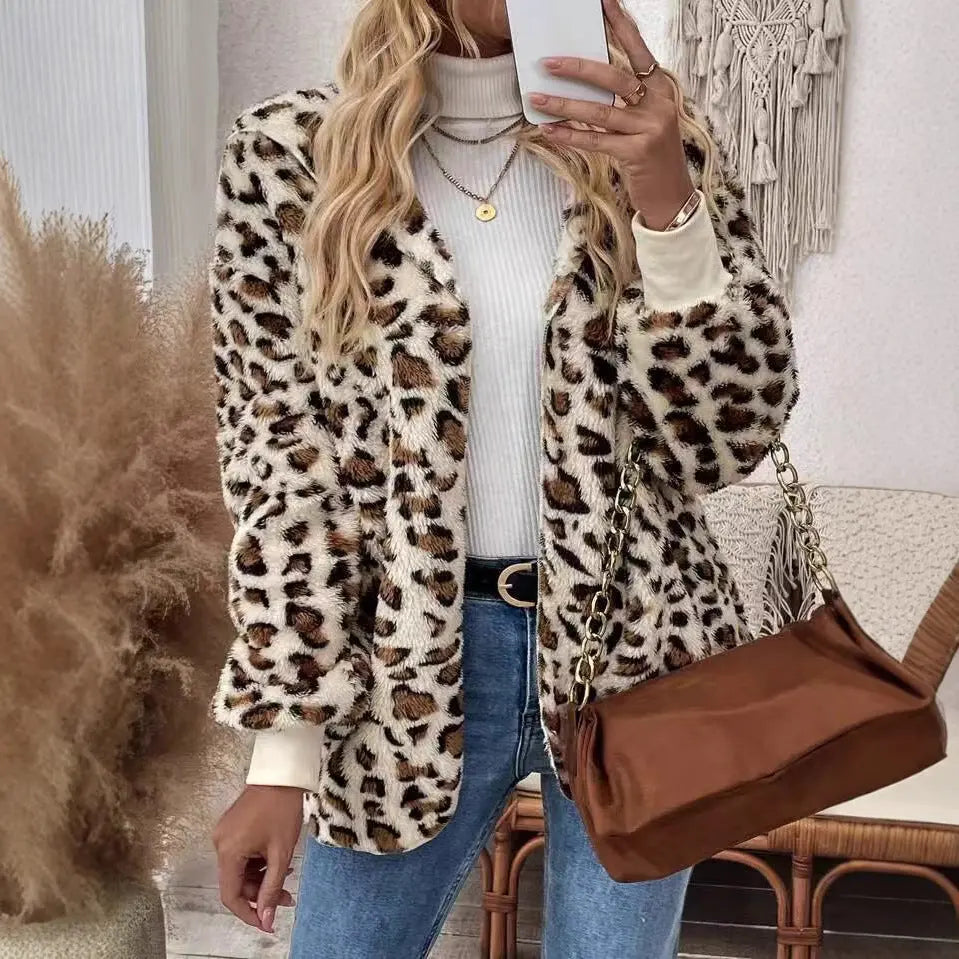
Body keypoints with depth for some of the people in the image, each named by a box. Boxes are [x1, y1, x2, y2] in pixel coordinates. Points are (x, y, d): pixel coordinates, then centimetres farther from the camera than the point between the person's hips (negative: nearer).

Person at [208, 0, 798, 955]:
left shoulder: (656, 135, -1)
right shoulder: (289, 154, -5)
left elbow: (731, 435, -7)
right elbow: (282, 462, -4)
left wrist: (665, 200, -22)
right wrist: (284, 751, -6)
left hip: (634, 645, 1)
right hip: (409, 661, 0)